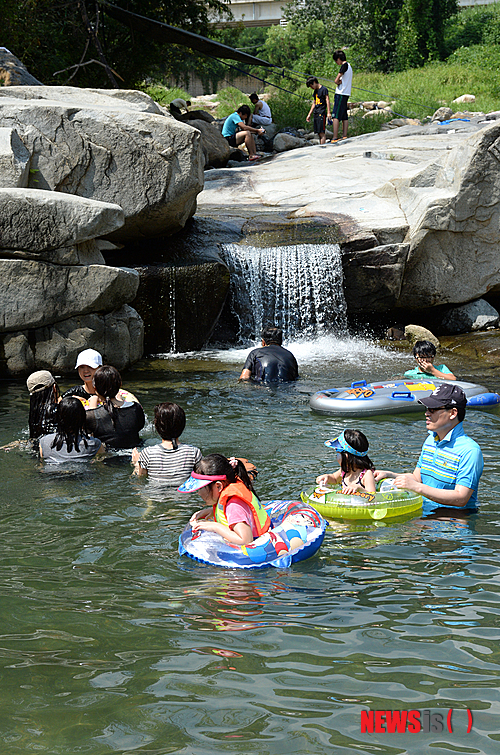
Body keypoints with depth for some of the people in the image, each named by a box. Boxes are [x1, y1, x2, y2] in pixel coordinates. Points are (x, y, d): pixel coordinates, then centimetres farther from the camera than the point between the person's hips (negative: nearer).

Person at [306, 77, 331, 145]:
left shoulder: (324, 89, -5)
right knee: (319, 133, 4)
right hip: (316, 114, 8)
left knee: (321, 132, -13)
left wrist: (328, 112, -17)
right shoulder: (315, 91, 20)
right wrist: (309, 114, 25)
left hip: (322, 113, -8)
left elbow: (327, 100, -10)